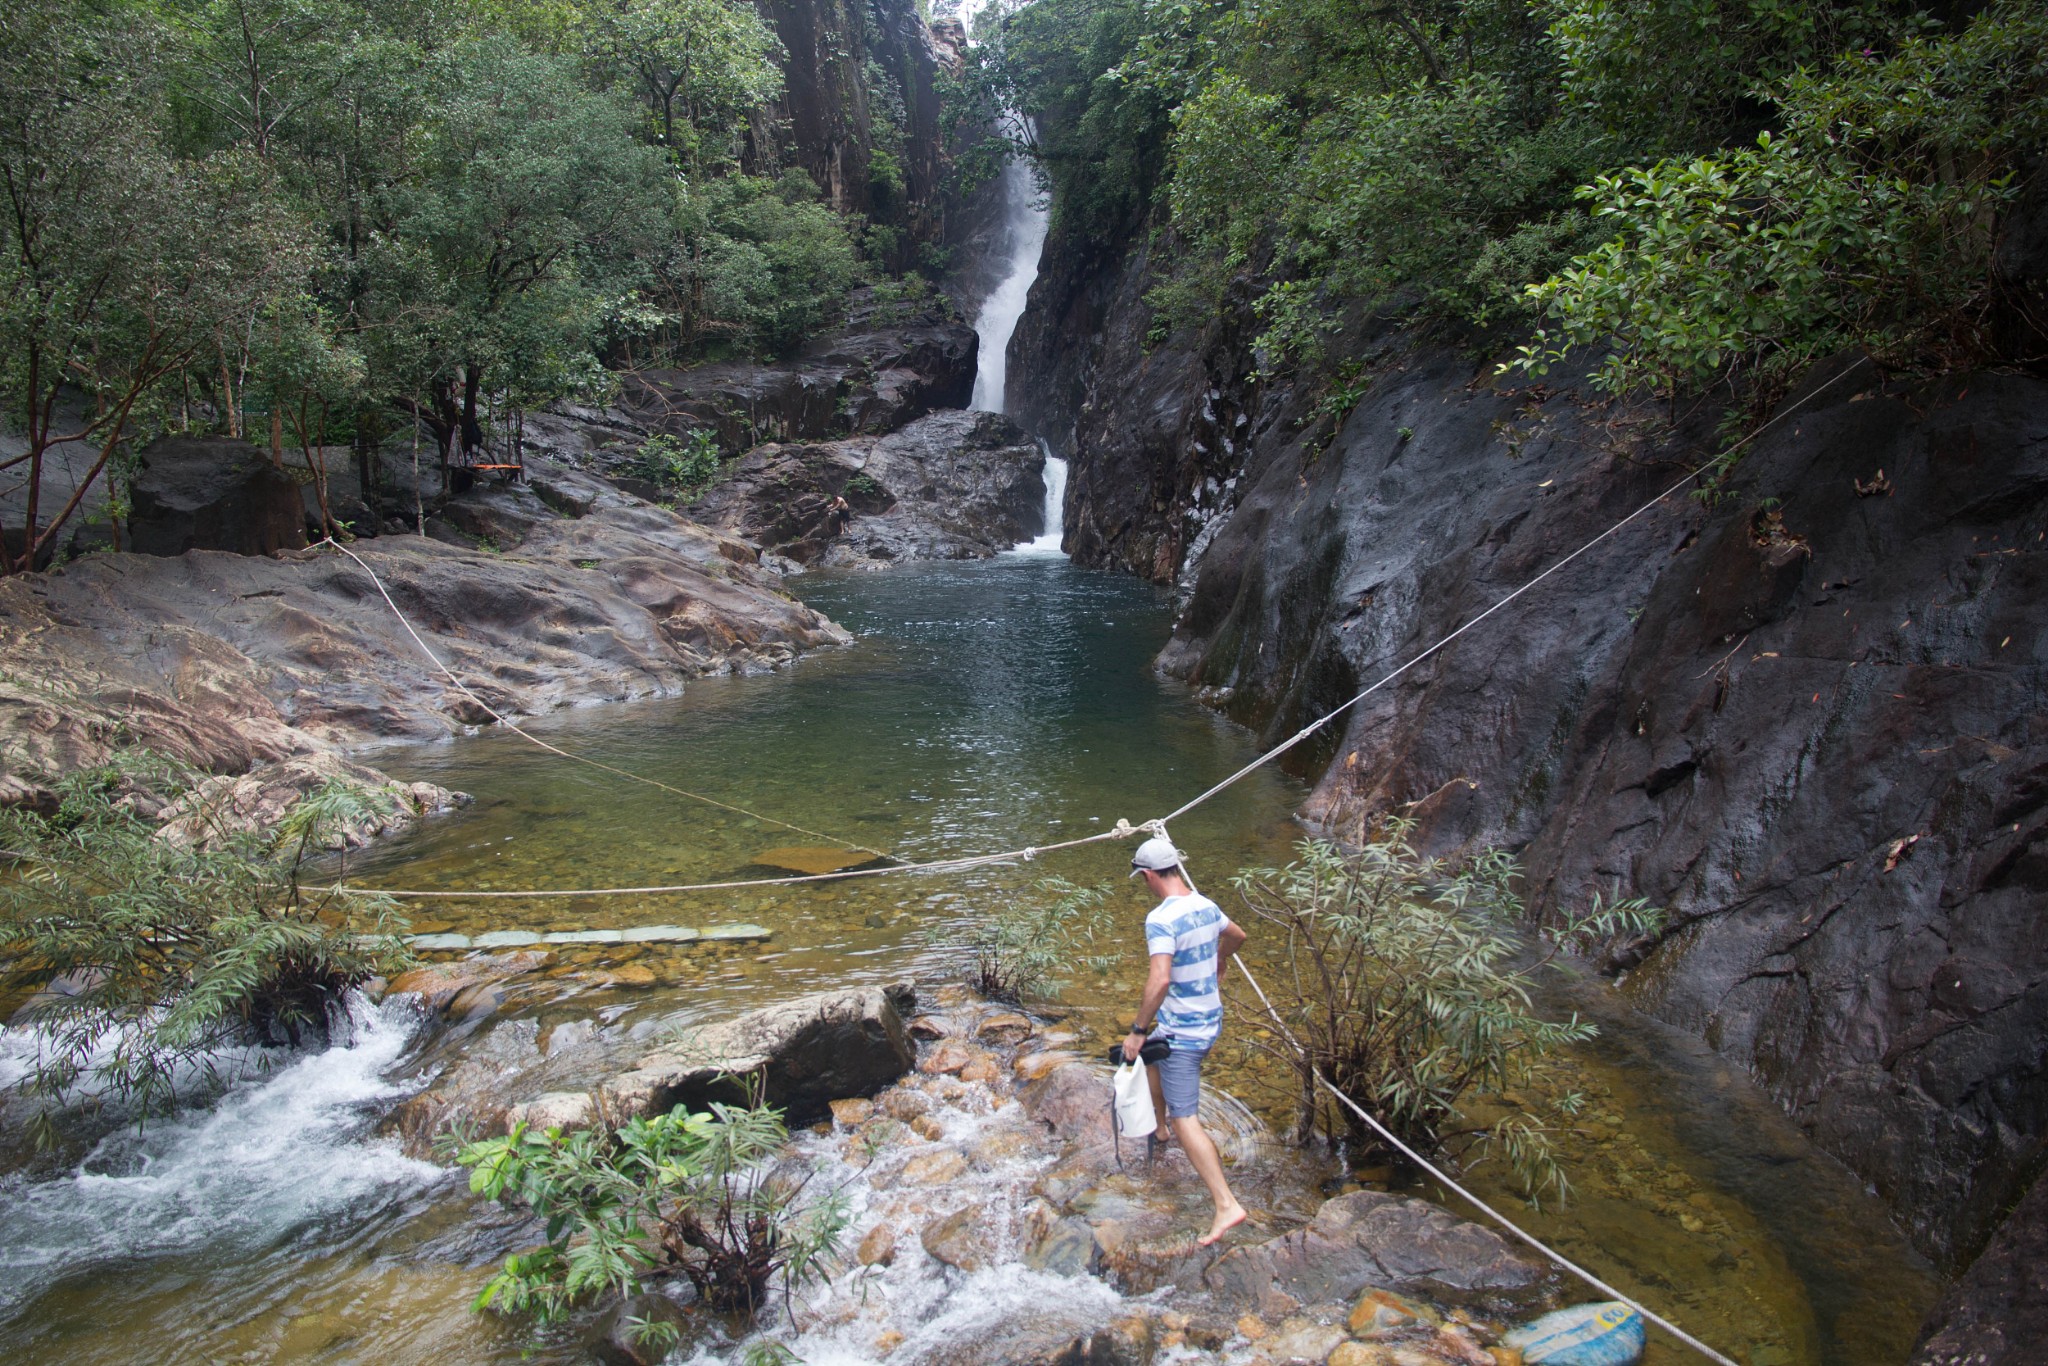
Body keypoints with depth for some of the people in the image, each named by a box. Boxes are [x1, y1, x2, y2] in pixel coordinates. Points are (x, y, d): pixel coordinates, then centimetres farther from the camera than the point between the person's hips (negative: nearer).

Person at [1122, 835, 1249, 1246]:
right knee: (1156, 1065, 33)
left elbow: (1160, 980, -32)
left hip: (1181, 1031, -9)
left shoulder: (1161, 919, -23)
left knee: (1185, 1120, -6)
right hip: (1211, 1022, 9)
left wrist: (1138, 1030, -23)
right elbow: (1236, 936, 23)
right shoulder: (1206, 906, 3)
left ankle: (1226, 1205, -11)